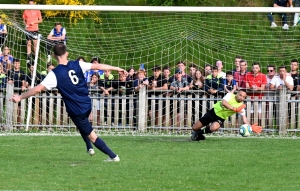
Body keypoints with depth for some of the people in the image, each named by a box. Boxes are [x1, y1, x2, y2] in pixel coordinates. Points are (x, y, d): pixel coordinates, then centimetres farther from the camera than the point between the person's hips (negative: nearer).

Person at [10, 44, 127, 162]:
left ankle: (113, 156, 8)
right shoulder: (77, 65, -4)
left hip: (76, 111, -5)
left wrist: (20, 97, -11)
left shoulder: (55, 74, -16)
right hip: (87, 105, 5)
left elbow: (38, 89, -19)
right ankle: (89, 147, 36)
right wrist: (117, 69, 13)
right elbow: (98, 66, 1)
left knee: (92, 136, 6)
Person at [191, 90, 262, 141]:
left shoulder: (241, 106, -12)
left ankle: (199, 133, -3)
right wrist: (234, 109, -45)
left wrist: (250, 127, -31)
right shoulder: (230, 95, -17)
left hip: (220, 118, 1)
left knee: (214, 127, -34)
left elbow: (244, 119, -14)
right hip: (214, 112, -1)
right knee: (195, 128, -1)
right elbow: (223, 102, -35)